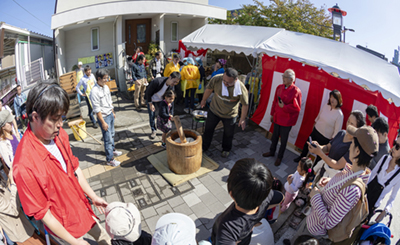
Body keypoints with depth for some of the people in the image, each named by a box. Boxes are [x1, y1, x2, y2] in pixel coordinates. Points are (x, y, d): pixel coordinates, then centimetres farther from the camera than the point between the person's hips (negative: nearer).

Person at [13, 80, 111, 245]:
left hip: (81, 207, 5)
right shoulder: (24, 165, -32)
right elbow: (41, 212, -22)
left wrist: (93, 196, 5)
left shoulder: (60, 135, -13)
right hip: (63, 226, -5)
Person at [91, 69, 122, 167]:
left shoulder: (106, 87, 3)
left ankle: (112, 150, 45)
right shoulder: (95, 91, -22)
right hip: (103, 117, -8)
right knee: (108, 139, 0)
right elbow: (97, 109, -21)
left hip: (110, 114, 8)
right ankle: (110, 160, 12)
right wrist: (103, 122, -19)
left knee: (112, 134, 23)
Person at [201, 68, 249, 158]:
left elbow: (245, 104, -15)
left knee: (228, 134, 16)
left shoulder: (241, 88, -29)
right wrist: (204, 100, 10)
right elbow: (209, 89, -5)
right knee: (208, 129, 17)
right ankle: (204, 147, 42)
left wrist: (243, 119, -8)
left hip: (230, 115, -1)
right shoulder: (216, 79, -26)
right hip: (214, 111, 2)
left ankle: (226, 149, 45)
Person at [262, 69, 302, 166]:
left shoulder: (296, 91, -18)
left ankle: (280, 157, 31)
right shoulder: (279, 87, 0)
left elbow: (297, 108, -18)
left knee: (283, 140, 12)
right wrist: (272, 114, 14)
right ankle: (272, 152, 43)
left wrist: (284, 107, -26)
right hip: (277, 117, 5)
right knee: (275, 136, 22)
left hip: (287, 121, -5)